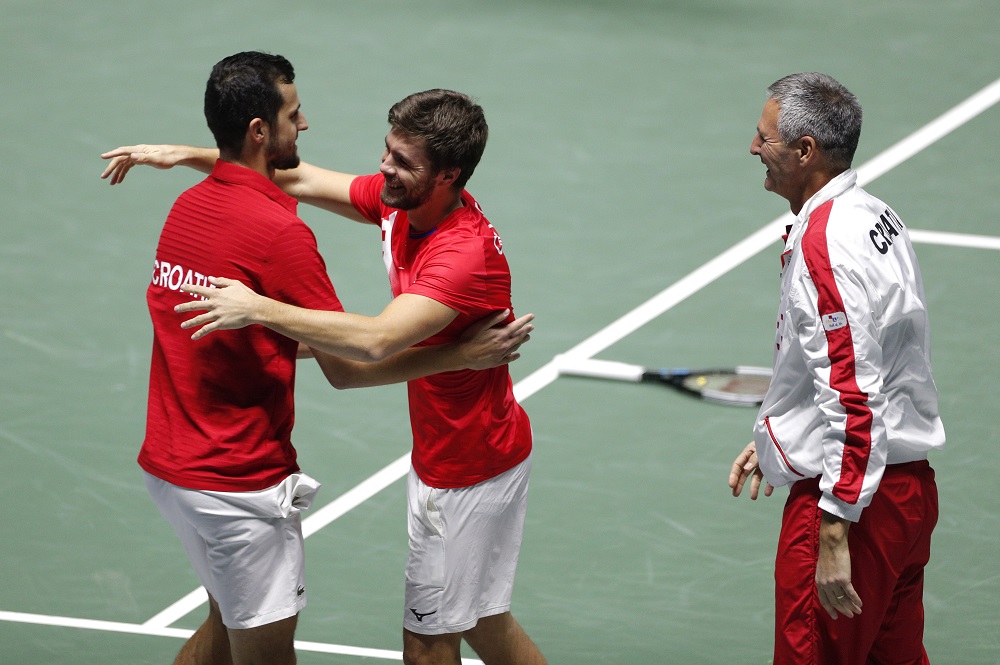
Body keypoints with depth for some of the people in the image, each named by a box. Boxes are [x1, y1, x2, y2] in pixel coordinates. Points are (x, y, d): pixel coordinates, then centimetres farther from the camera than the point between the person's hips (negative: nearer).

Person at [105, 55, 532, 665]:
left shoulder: (187, 207, 5)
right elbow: (346, 369, -15)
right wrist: (463, 356, -10)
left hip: (170, 465, 9)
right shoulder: (280, 232, -20)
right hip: (241, 483, -9)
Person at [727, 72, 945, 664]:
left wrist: (834, 537, -25)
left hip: (854, 498, -10)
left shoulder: (824, 244, -21)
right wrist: (775, 439, 30)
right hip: (909, 484, 10)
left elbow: (855, 399, -26)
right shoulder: (874, 215, 11)